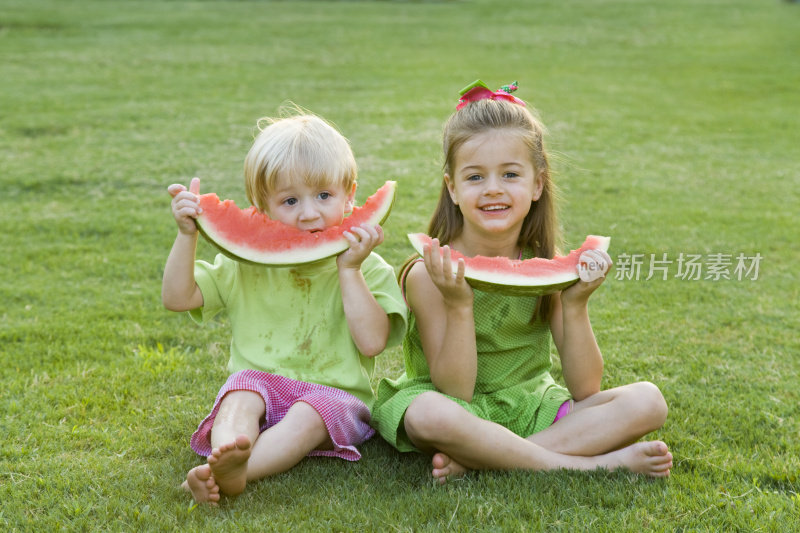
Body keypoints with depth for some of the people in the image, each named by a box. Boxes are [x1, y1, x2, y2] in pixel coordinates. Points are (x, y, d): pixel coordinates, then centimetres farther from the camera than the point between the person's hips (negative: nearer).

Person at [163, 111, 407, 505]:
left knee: (311, 413, -33)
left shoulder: (367, 269, 0)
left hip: (334, 395, -2)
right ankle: (229, 451, -57)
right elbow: (176, 298, 3)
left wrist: (349, 269, -18)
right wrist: (187, 235, -9)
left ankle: (227, 474, -53)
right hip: (261, 386, 3)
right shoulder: (245, 266, 6)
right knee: (243, 388, -29)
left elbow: (372, 341, -14)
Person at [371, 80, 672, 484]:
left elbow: (585, 389, -6)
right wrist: (459, 306, -28)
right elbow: (454, 392, -17)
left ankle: (476, 460, -25)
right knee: (431, 415, -39)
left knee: (647, 401, -17)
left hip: (531, 407, 4)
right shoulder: (430, 274, -15)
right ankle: (597, 462, -25)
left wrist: (576, 305, -20)